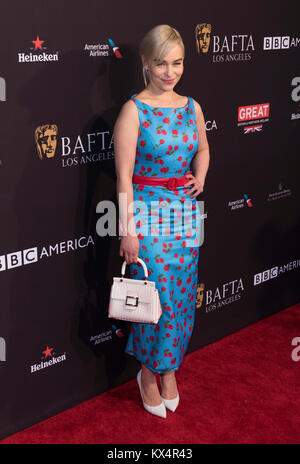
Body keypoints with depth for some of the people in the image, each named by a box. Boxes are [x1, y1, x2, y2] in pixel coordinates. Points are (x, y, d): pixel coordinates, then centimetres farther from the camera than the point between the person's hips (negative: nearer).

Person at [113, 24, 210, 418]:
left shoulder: (192, 107, 6)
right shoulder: (133, 110, -9)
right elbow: (124, 175, -11)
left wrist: (200, 176, 3)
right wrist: (128, 230, -14)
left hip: (186, 210, 5)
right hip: (146, 210, -5)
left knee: (182, 294, 10)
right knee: (156, 294, -1)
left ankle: (168, 368, 30)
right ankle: (148, 372, 22)